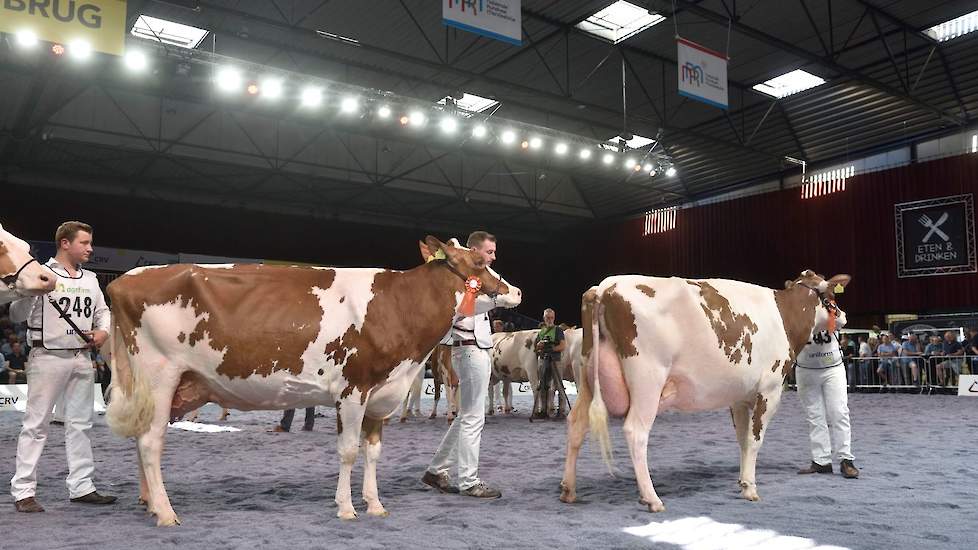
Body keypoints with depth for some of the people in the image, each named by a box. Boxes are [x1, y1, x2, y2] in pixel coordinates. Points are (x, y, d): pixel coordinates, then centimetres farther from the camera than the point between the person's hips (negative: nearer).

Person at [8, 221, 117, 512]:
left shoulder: (90, 279, 12)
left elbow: (103, 311, 21)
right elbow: (16, 316, -8)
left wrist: (103, 331, 1)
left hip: (82, 358, 6)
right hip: (47, 357, -6)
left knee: (80, 424, 10)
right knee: (36, 424, -1)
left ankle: (81, 487, 17)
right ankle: (23, 491, 8)